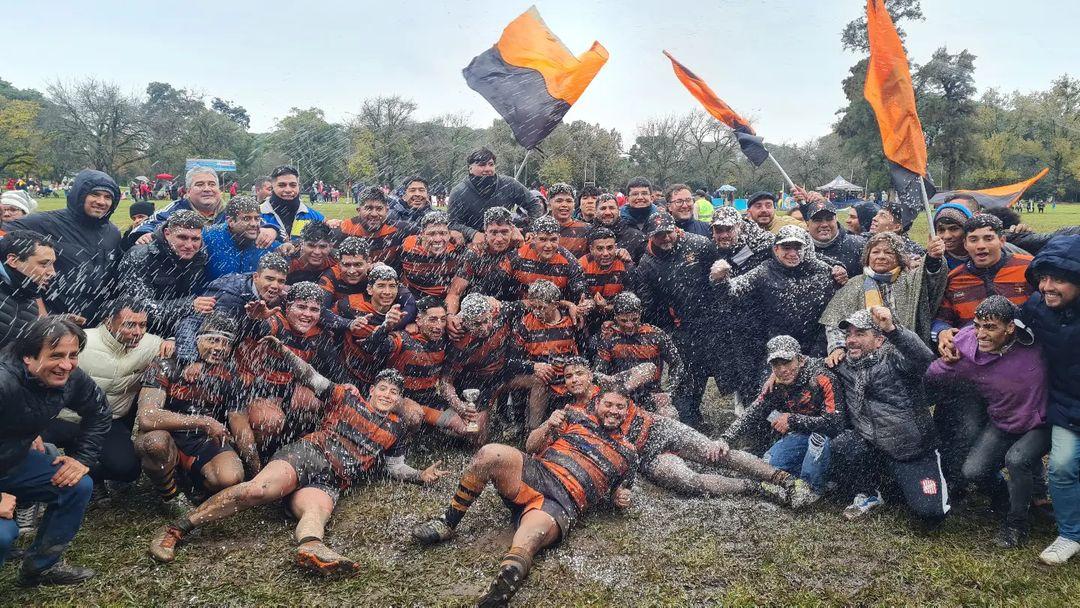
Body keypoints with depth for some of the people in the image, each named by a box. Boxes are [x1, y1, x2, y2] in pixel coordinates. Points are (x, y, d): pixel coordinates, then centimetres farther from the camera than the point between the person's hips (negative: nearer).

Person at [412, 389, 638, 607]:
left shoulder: (628, 454, 21)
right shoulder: (577, 419, 21)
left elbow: (618, 496, 28)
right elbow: (531, 446, 18)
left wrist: (621, 499, 4)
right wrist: (548, 426, -3)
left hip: (564, 504, -3)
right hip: (534, 473, 3)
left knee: (527, 542, -36)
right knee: (492, 453, -28)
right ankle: (447, 524, -16)